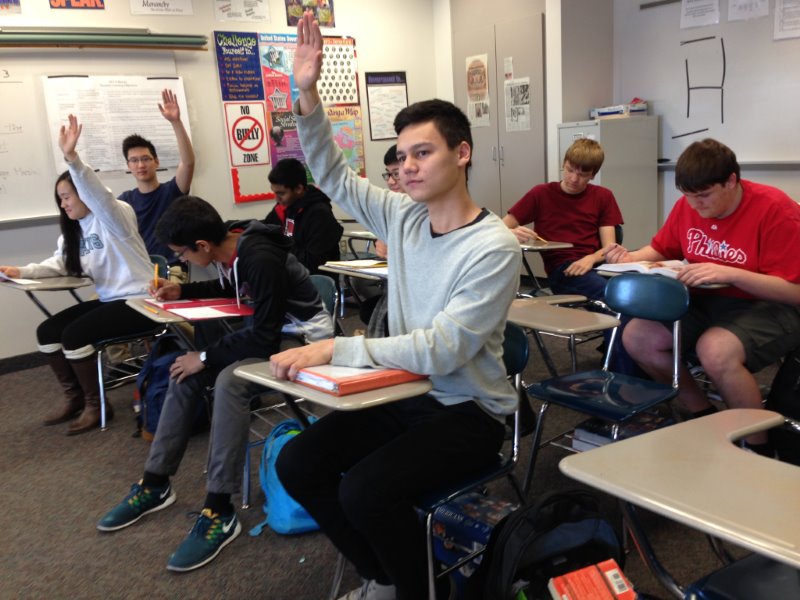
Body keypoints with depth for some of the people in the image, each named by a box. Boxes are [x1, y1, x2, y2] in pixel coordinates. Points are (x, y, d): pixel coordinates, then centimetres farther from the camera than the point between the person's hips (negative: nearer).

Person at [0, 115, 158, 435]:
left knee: (74, 334, -21)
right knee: (47, 331, 1)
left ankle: (95, 404, -3)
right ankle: (74, 396, 15)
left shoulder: (114, 217, -12)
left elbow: (98, 194, -33)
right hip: (107, 299, 10)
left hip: (137, 301, -9)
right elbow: (59, 264, 11)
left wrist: (72, 158, -46)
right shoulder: (75, 229, 14)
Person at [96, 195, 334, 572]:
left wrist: (205, 358, -19)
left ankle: (219, 512, -24)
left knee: (229, 381, -32)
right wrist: (181, 291, 9)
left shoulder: (261, 260, -29)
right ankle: (155, 484, 10)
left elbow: (265, 338, -28)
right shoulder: (231, 247, -2)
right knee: (186, 373, 1)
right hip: (272, 330, 10)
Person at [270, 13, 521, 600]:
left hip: (470, 410, -7)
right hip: (406, 394, 7)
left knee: (364, 490, -27)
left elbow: (438, 352, -27)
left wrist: (335, 349, -27)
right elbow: (333, 175, 5)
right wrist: (308, 95, -9)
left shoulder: (494, 247, -20)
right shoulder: (403, 216, 0)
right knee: (297, 463, -3)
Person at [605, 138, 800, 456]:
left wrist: (728, 274, -34)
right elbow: (662, 249, 14)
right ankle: (705, 416, 8)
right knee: (636, 337, -12)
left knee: (716, 350, -37)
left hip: (771, 308, -6)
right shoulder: (688, 206, -2)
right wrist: (630, 258, -9)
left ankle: (761, 448, -10)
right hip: (708, 302, 7)